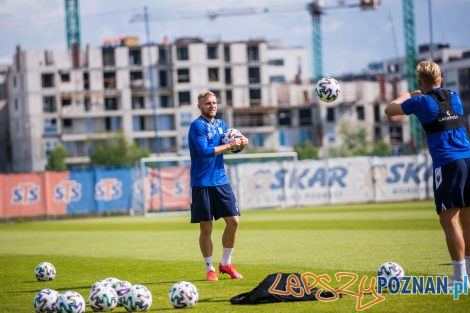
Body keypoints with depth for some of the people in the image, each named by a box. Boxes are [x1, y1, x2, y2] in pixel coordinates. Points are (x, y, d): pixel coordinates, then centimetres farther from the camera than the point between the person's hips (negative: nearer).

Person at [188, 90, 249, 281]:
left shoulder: (221, 124, 12)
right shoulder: (197, 126, -10)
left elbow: (231, 146, 19)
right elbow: (205, 151, -20)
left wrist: (241, 143, -3)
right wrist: (229, 145, -16)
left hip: (221, 181, 6)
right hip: (201, 183, -6)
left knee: (233, 220, 0)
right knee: (205, 228, 0)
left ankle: (226, 264, 15)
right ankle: (210, 269, 10)